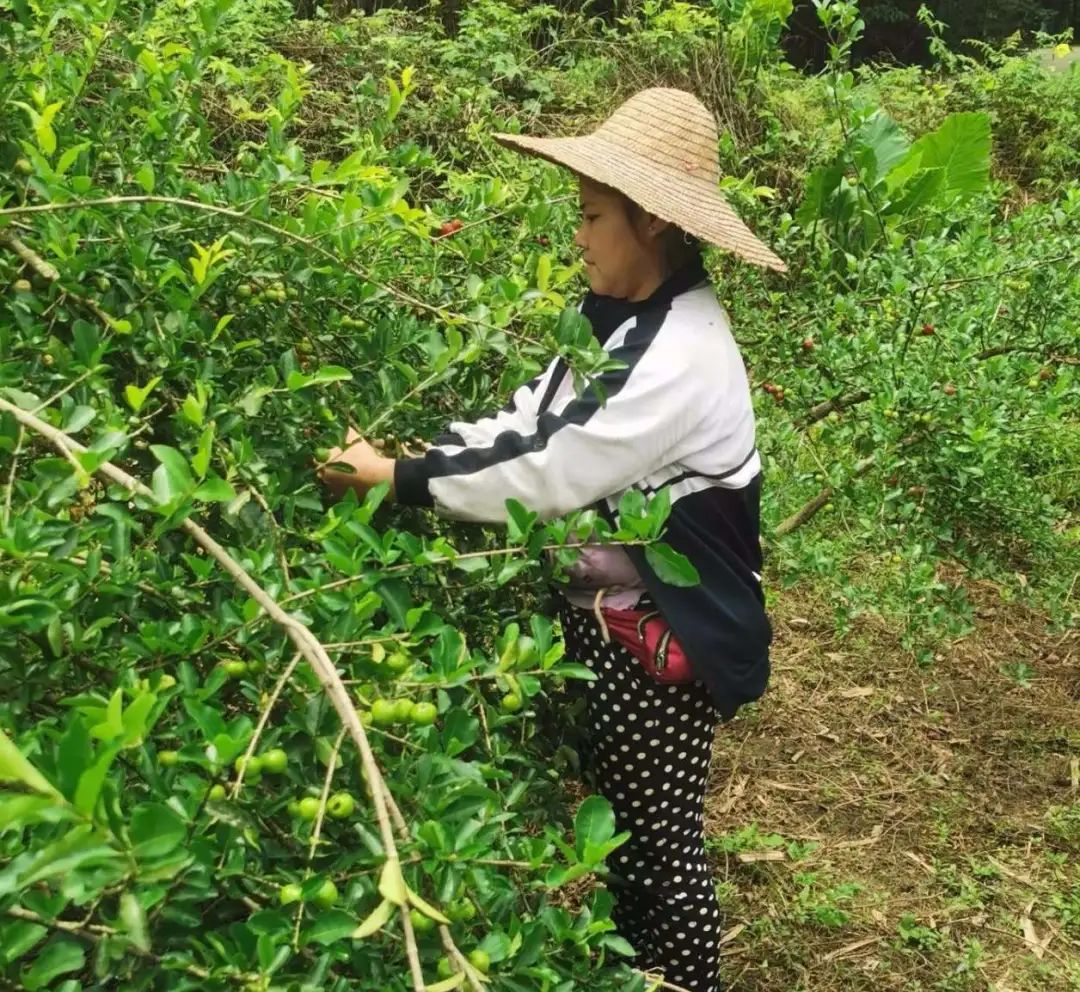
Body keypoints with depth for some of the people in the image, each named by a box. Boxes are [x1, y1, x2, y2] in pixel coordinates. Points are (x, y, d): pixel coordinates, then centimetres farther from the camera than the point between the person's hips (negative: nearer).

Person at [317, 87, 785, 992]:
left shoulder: (683, 355, -26)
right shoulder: (623, 321, 4)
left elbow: (552, 476, -27)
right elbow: (528, 425, 4)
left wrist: (399, 481, -20)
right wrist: (406, 451, -7)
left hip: (662, 639, -9)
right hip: (600, 616, 9)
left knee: (659, 841, 10)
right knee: (606, 823, 24)